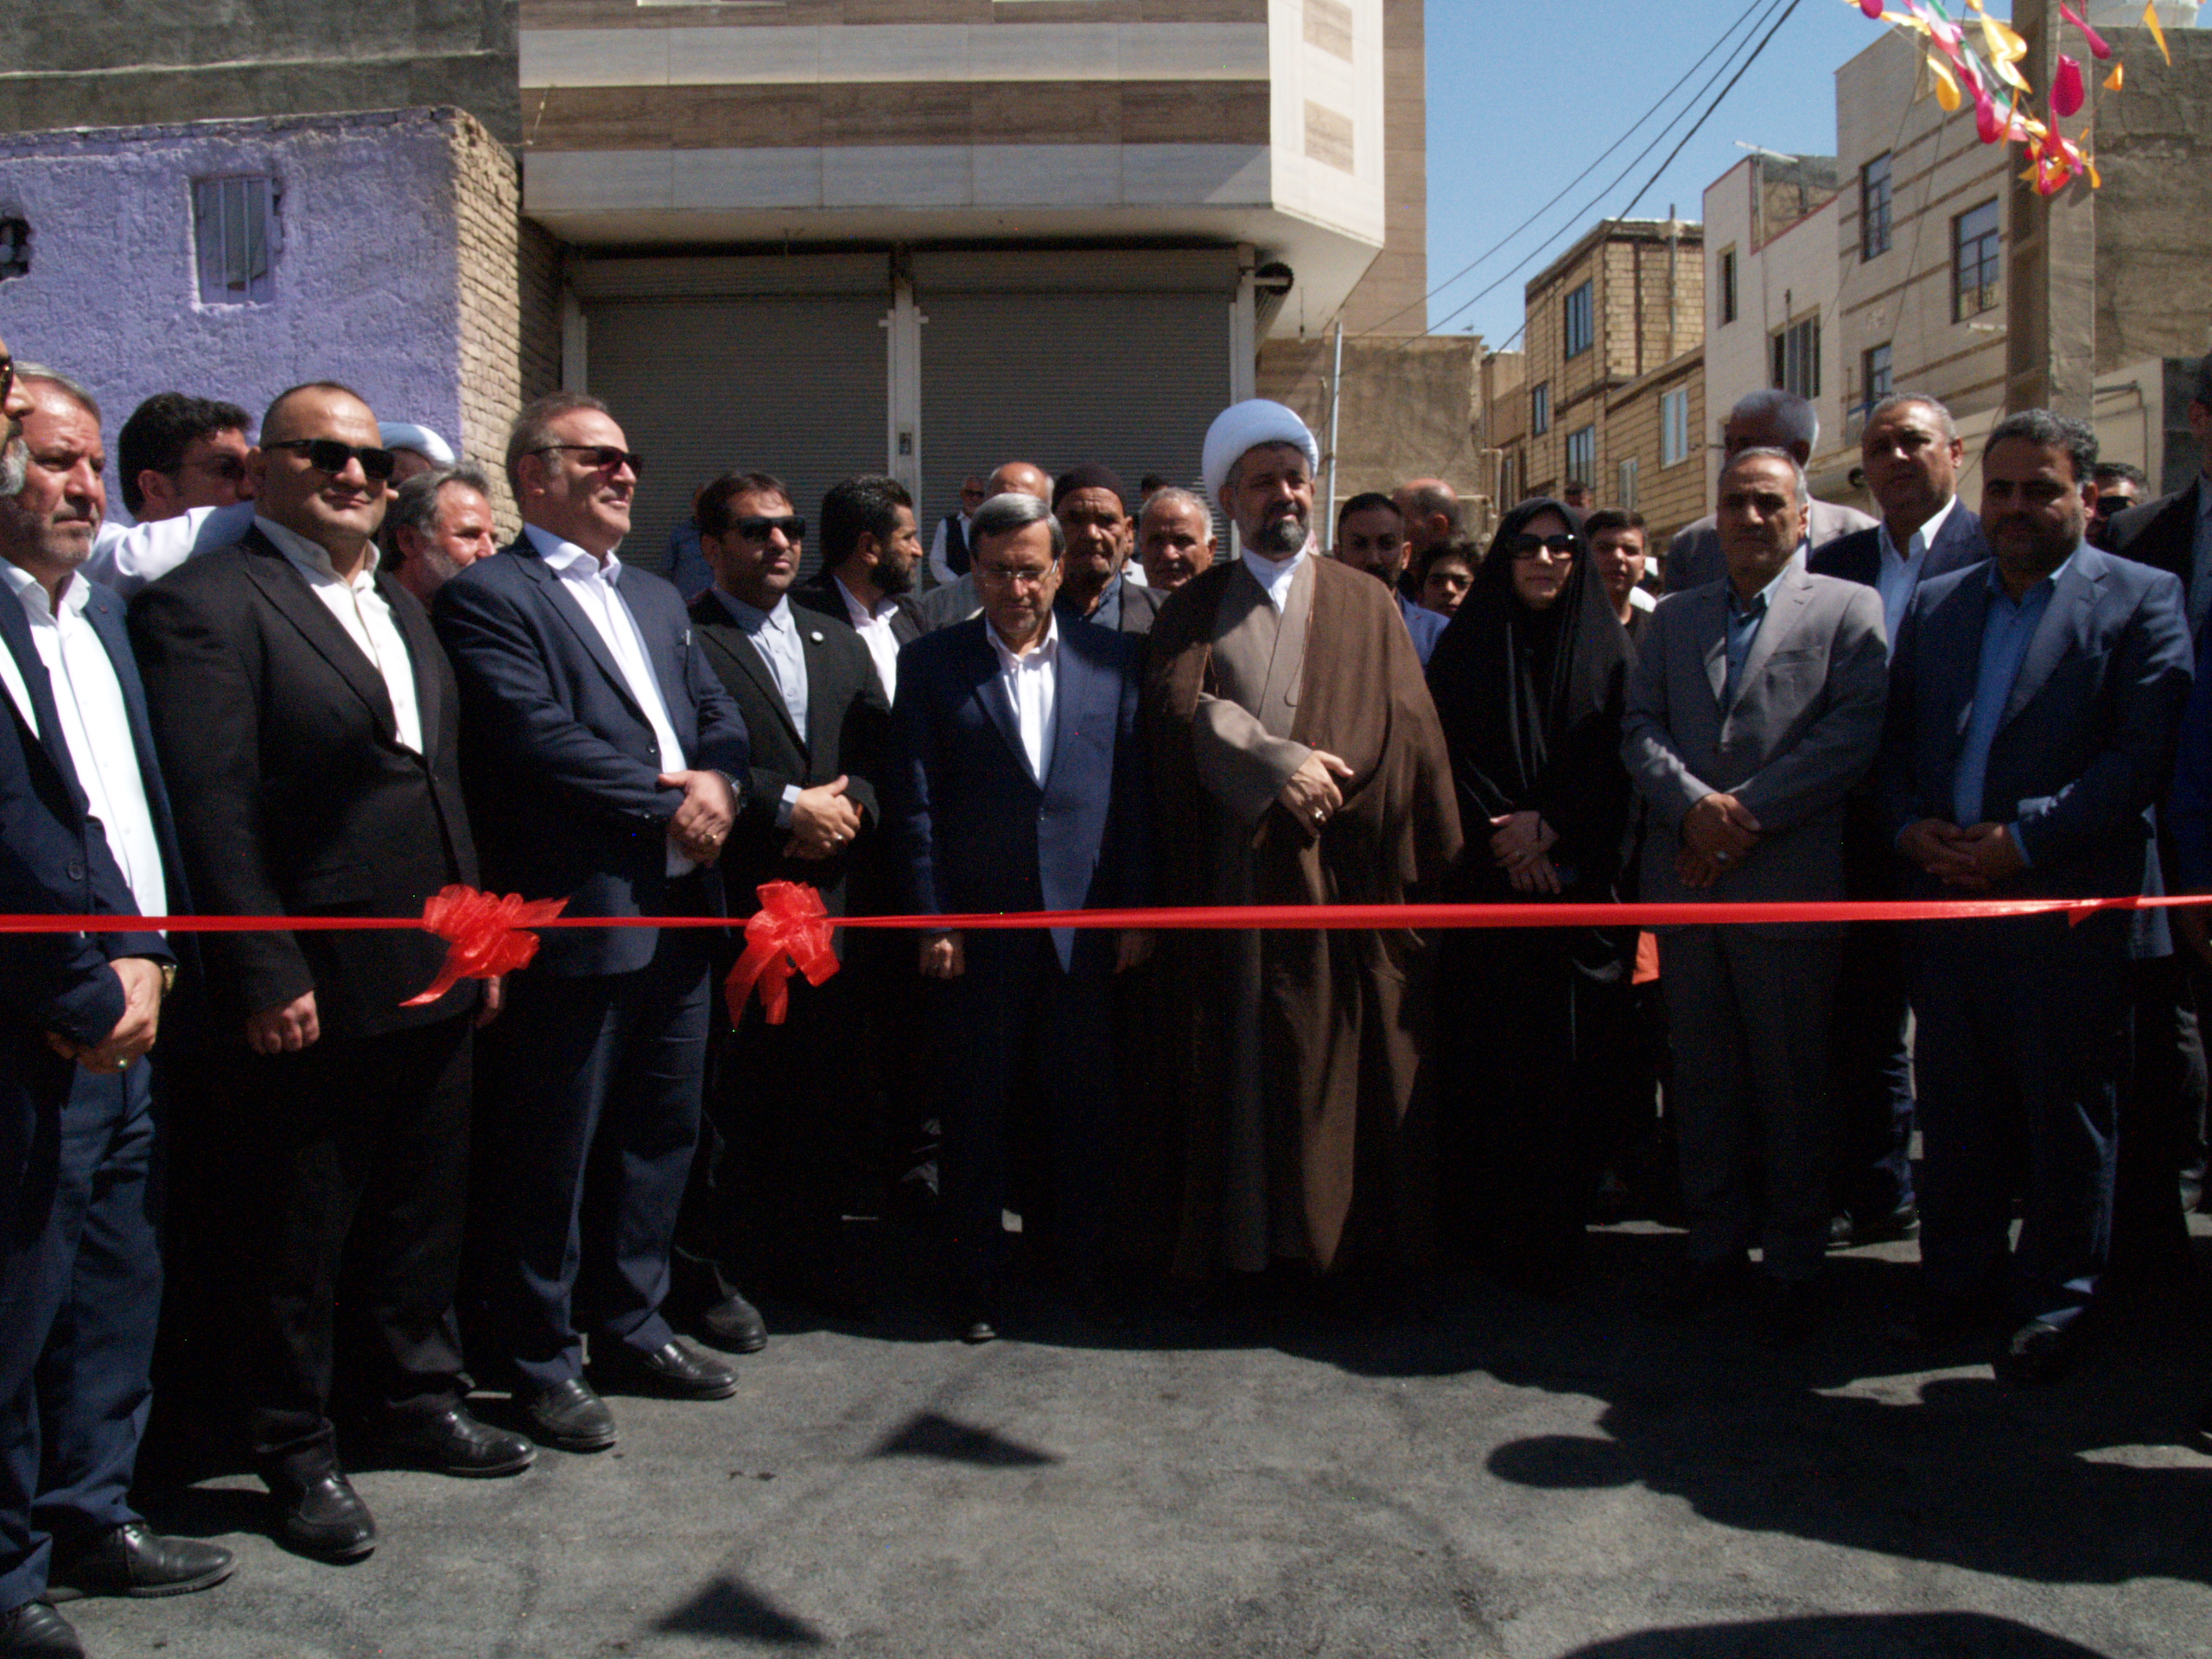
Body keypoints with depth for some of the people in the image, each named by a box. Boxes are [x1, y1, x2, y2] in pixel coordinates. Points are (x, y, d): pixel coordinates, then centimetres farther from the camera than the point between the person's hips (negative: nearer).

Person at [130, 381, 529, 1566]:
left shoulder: (402, 611, 16)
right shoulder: (206, 603, -9)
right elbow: (212, 810, -16)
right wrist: (264, 975, -20)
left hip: (433, 980, 8)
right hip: (311, 995, -7)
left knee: (422, 1211, 18)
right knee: (298, 1233, 7)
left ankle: (415, 1399, 35)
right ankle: (297, 1453, 23)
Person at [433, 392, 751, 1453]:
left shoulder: (656, 599, 20)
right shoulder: (487, 597, -7)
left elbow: (718, 717, 15)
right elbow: (538, 741, -18)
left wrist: (719, 784, -6)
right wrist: (665, 806, -12)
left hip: (677, 914, 8)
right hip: (573, 919, -8)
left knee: (660, 1133, 16)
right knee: (552, 1156, 3)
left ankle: (629, 1327, 31)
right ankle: (541, 1363, 18)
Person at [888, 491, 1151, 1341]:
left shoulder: (1112, 657, 4)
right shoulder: (932, 663, 2)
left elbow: (1135, 790, 4)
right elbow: (915, 804, 0)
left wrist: (1136, 910, 1)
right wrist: (932, 920, -5)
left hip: (1086, 924, 1)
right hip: (977, 924, 0)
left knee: (1082, 1112, 9)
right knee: (977, 1113, 8)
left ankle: (1082, 1270, 25)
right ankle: (977, 1282, 21)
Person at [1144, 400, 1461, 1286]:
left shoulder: (1366, 604, 13)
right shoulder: (1194, 607, 14)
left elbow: (1406, 733, 3)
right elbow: (1179, 704, -4)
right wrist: (1276, 759, -15)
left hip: (1342, 875, 0)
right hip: (1233, 874, 0)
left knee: (1345, 1062, 0)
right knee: (1240, 1065, 1)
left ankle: (1347, 1242, 10)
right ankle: (1246, 1242, 9)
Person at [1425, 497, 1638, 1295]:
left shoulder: (1608, 649, 10)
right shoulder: (1466, 645, 9)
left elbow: (1619, 759, 2)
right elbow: (1448, 752, 1)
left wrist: (1550, 828, -11)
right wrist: (1499, 836, -11)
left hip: (1581, 883, 1)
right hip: (1484, 886, 0)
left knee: (1573, 1056, -2)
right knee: (1488, 1058, -2)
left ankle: (1559, 1225, 5)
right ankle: (1490, 1224, 6)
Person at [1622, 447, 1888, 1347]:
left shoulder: (1849, 609, 3)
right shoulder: (1674, 617, 16)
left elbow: (1854, 732, -8)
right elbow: (1640, 727, 7)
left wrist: (1748, 814, -14)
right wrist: (1694, 804, -11)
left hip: (1791, 886, -4)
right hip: (1685, 881, 4)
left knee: (1792, 1085, 4)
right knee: (1702, 1076, 11)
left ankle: (1793, 1263, 16)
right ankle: (1715, 1243, 23)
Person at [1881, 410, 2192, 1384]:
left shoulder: (2141, 599, 0)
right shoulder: (1934, 604, 15)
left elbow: (2142, 753, -10)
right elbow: (1894, 739, 14)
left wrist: (2026, 838, -16)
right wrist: (1911, 826, -5)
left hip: (2070, 908, -4)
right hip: (1948, 900, 4)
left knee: (2067, 1114, 6)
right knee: (1954, 1110, 12)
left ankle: (2054, 1299, 20)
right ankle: (1958, 1278, 27)